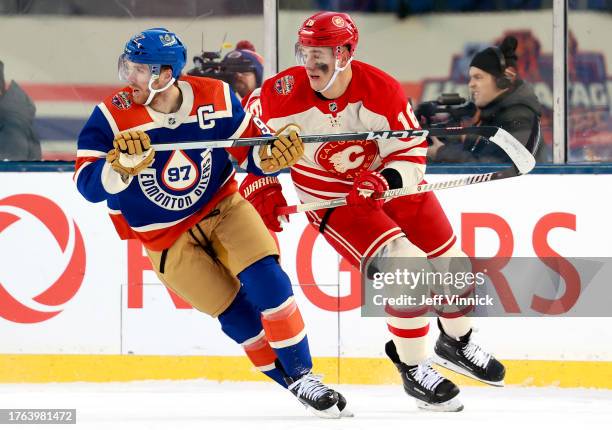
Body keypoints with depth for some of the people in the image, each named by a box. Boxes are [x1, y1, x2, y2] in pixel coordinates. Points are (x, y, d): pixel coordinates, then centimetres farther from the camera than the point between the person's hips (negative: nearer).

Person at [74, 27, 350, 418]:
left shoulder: (216, 99, -13)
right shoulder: (112, 116, -19)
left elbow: (254, 151, -2)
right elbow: (89, 185, -25)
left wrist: (275, 155, -24)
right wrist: (121, 165, -44)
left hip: (223, 207, 1)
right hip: (166, 239, -1)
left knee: (267, 280, -19)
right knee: (238, 316, -5)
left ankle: (303, 374, -7)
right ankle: (296, 385, 10)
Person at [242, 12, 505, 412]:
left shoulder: (382, 91, -23)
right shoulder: (282, 95, -22)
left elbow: (412, 153, -16)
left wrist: (384, 182, -34)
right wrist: (261, 184, -6)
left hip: (393, 182, 3)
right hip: (330, 197, -3)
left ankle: (458, 342, 41)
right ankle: (413, 370, -5)